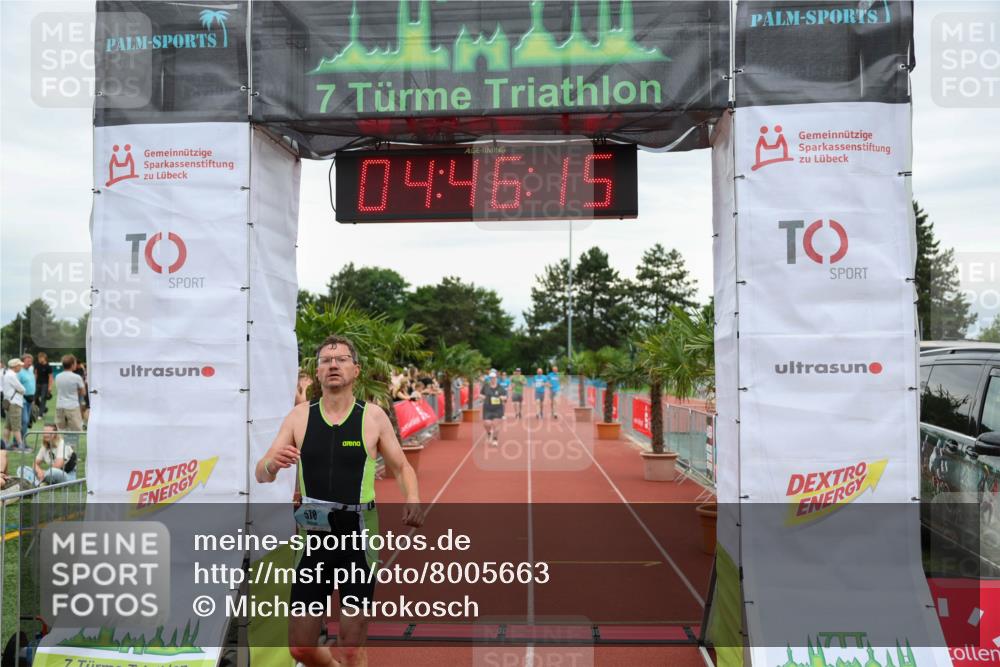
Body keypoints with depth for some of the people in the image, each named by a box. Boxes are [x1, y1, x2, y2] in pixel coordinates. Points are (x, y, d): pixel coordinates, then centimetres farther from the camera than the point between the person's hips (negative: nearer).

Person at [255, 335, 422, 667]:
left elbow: (402, 467, 6)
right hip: (312, 537, 2)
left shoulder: (373, 416, -2)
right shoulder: (299, 416, 3)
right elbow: (261, 475, 2)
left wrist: (412, 498, -14)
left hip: (358, 538, -2)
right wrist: (273, 464, -21)